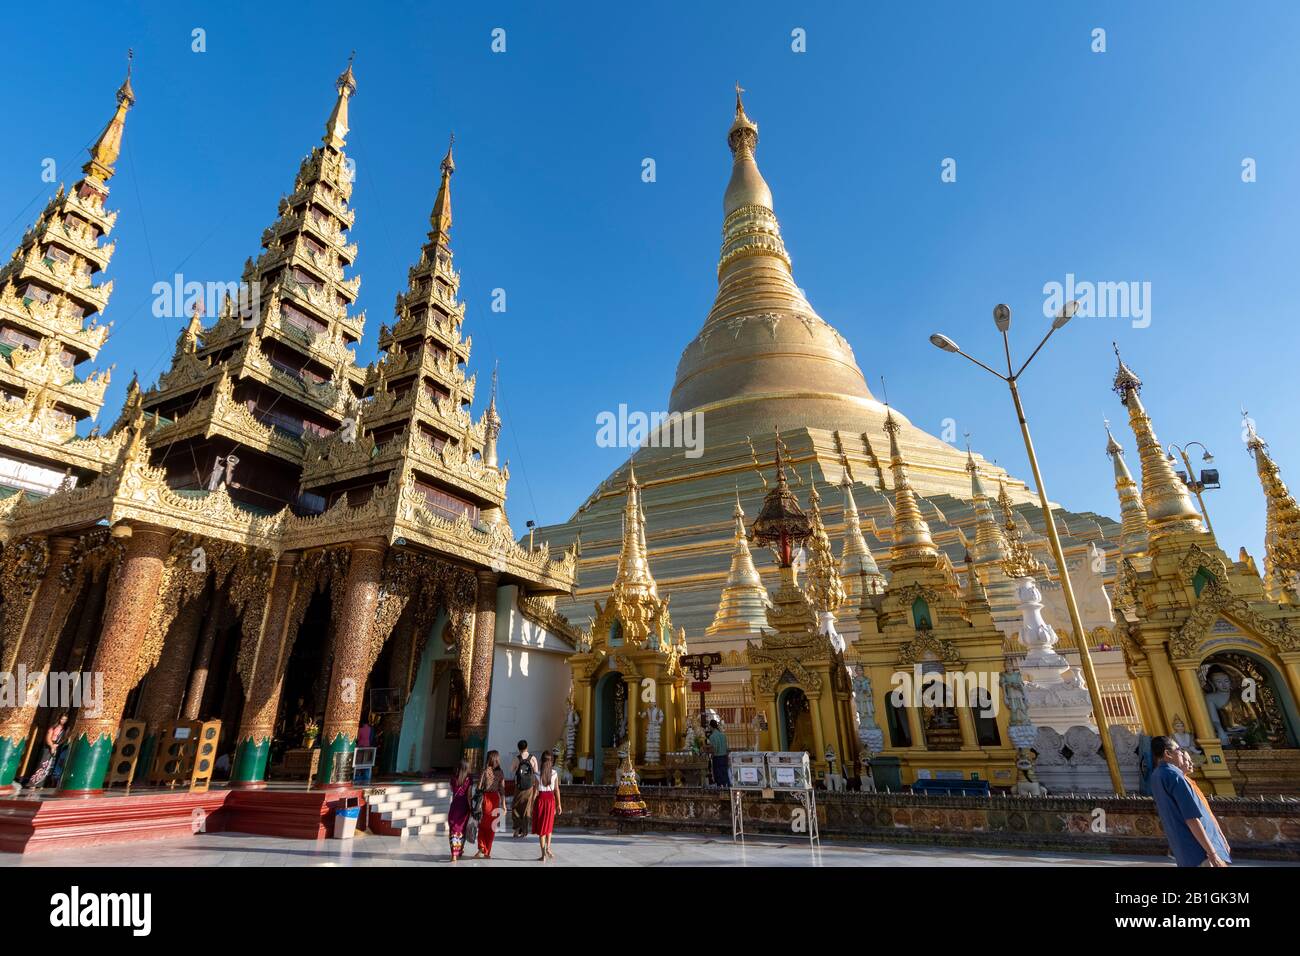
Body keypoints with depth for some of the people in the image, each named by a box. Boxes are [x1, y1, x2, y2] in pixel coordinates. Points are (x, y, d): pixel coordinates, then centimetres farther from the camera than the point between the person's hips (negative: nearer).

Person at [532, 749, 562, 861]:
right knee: (549, 826, 21)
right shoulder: (555, 774, -5)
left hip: (541, 799, -2)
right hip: (551, 799, 2)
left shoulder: (538, 775, -10)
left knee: (541, 827, 8)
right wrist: (558, 805, 6)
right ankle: (548, 848, 6)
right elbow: (557, 790, -2)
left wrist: (532, 805, 0)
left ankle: (543, 855, 9)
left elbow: (536, 791, -9)